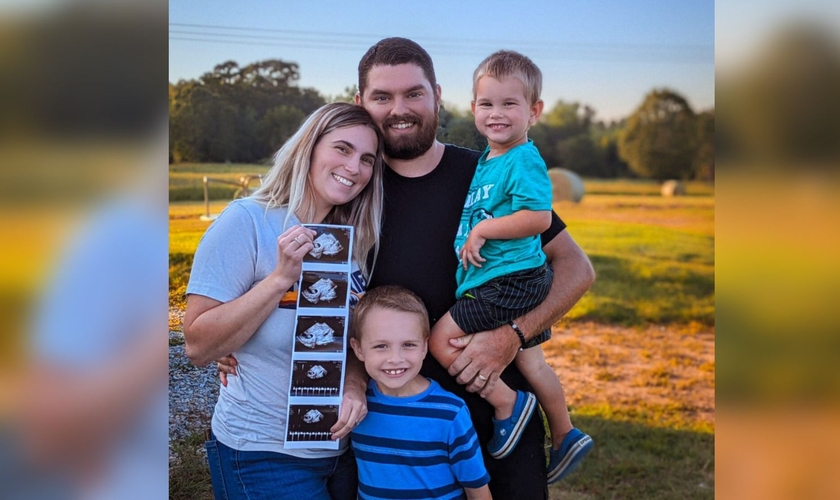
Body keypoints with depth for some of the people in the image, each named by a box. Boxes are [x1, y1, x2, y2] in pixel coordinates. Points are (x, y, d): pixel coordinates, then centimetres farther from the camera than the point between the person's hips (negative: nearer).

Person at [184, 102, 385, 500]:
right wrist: (281, 277, -26)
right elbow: (198, 347, -18)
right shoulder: (248, 220, -15)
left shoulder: (356, 238, 2)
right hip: (263, 454, -5)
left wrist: (355, 382, -12)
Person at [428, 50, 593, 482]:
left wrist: (482, 229, -19)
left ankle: (507, 403, 3)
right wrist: (475, 231, 12)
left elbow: (539, 217, -26)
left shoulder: (524, 160, -14)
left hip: (510, 281, -10)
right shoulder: (486, 159, 13)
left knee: (441, 338, -9)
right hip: (521, 286, 10)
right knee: (531, 362, 19)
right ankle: (565, 436, 33)